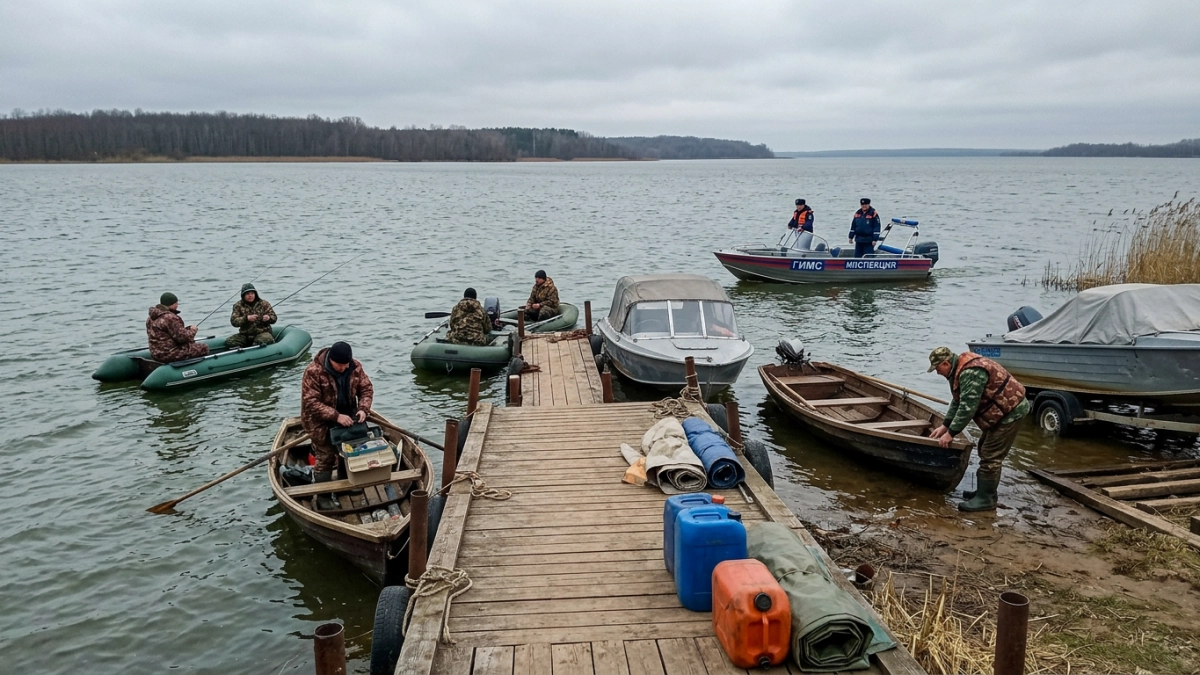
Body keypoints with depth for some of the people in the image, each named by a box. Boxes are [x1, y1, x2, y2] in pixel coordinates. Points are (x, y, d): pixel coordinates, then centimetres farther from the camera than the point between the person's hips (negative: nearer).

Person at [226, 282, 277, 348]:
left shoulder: (264, 304, 4)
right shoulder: (238, 305, 4)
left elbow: (274, 318, 3)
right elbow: (233, 321, -8)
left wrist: (269, 318, -22)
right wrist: (246, 318, -26)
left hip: (262, 332, -2)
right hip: (245, 335, 2)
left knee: (266, 340, -38)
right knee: (229, 342, -21)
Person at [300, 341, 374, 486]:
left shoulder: (355, 367, -11)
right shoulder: (313, 372, -25)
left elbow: (366, 388, -2)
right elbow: (311, 403, -27)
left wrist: (363, 409, -21)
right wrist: (336, 416, -33)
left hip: (347, 418, 5)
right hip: (322, 423, -5)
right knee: (325, 459, 1)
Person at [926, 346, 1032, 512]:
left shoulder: (970, 372, -27)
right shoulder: (960, 370, 8)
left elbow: (967, 407, -28)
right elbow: (957, 401, 16)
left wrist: (951, 433, -22)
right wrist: (945, 426, 11)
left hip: (1010, 410, -11)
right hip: (1001, 409, 11)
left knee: (991, 455, -9)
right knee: (986, 450, 18)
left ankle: (985, 499, -4)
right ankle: (985, 491, 27)